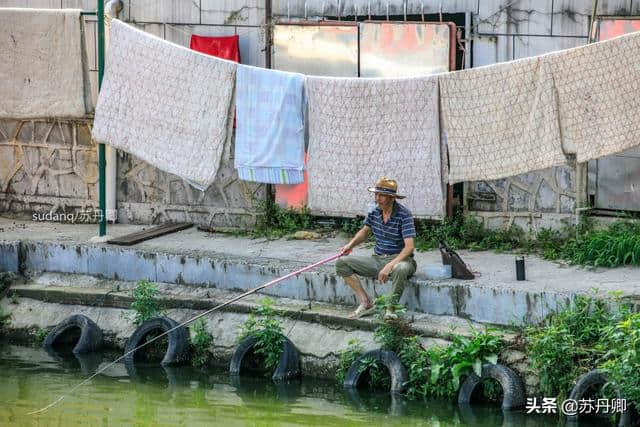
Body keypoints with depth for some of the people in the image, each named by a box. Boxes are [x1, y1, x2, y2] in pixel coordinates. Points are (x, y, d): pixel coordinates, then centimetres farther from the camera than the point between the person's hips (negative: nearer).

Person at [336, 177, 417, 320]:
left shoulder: (404, 215, -17)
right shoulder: (375, 212, 2)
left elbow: (409, 247, -23)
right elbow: (365, 231, 23)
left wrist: (390, 265, -33)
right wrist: (350, 245, 5)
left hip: (399, 259, -7)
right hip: (377, 259, 7)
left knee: (400, 269, -43)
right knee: (342, 263, -7)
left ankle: (391, 308, -25)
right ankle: (366, 303, -12)